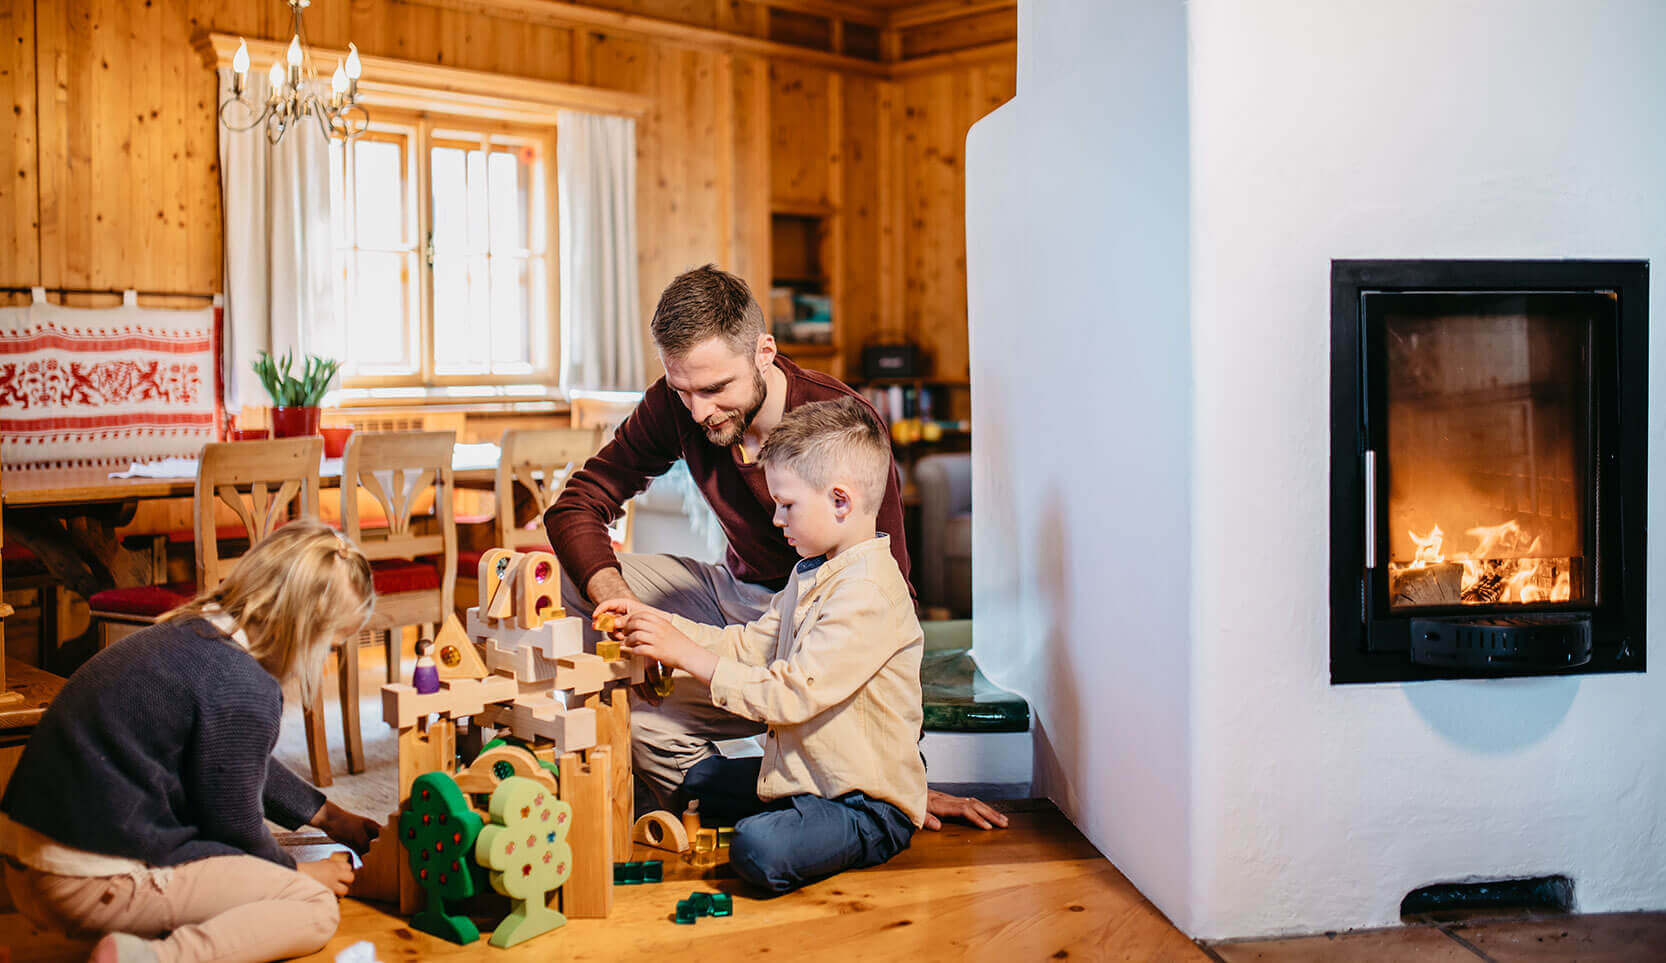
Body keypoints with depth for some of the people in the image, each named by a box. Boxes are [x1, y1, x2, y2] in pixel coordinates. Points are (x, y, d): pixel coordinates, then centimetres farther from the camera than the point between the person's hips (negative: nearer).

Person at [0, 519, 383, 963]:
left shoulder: (186, 633, 11)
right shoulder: (244, 690, -20)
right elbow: (235, 822, -8)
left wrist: (330, 818, 32)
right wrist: (295, 873, 13)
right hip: (98, 885, -10)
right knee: (316, 906, -6)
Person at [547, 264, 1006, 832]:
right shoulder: (677, 406, -12)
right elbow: (575, 507, -7)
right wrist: (622, 609, -29)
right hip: (736, 593, 6)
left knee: (642, 716, -26)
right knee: (568, 577, -10)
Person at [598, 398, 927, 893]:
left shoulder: (867, 595, -25)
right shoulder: (813, 573, 10)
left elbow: (790, 694, -28)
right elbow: (751, 645, 13)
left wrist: (687, 653, -22)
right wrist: (661, 623, 5)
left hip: (870, 807, -10)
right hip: (803, 775, 10)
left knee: (760, 850, -31)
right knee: (699, 778, 18)